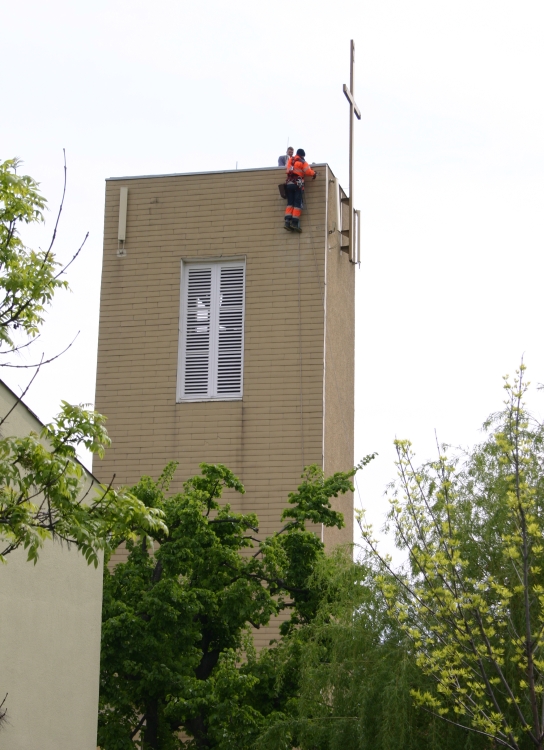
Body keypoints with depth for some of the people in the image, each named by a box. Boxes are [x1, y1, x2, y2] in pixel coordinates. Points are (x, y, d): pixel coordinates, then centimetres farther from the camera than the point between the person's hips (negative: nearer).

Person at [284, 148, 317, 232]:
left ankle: (287, 221, -9)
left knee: (290, 203, 6)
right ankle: (295, 222, -15)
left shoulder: (290, 160, 13)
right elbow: (308, 172, -4)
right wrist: (314, 173, 15)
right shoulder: (303, 162, -2)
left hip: (288, 183, 5)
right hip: (297, 184, -5)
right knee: (298, 203, -5)